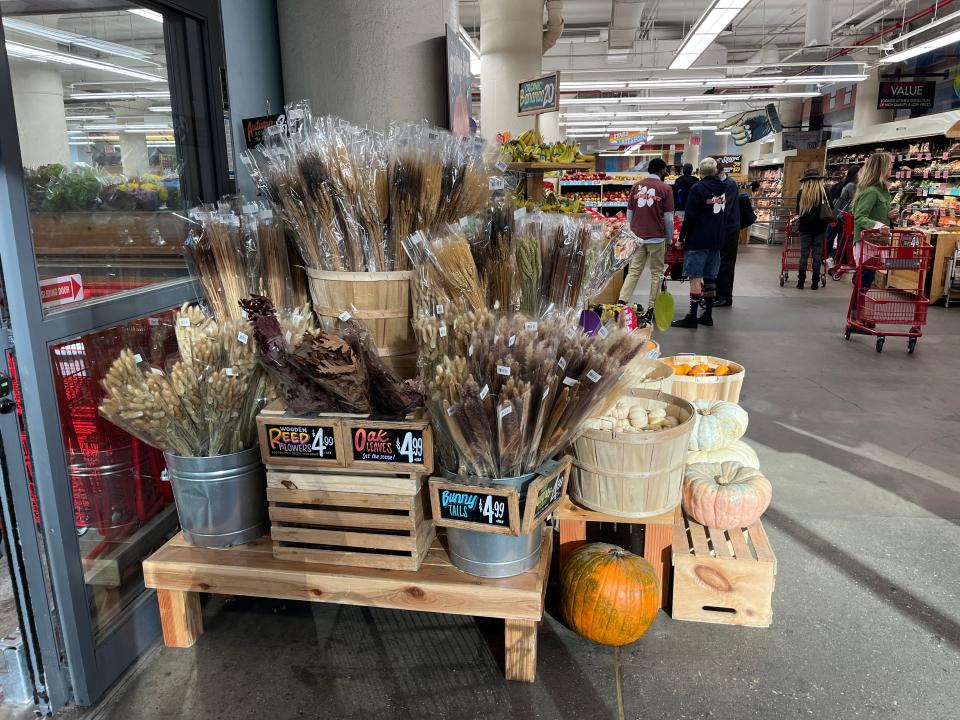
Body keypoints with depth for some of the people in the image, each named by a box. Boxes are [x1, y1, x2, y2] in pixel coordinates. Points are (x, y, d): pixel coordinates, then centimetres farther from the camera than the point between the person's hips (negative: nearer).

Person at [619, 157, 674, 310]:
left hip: (637, 236, 4)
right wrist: (669, 238, 8)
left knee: (634, 270, 6)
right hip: (656, 237, -4)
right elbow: (668, 217, -4)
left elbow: (629, 214, 13)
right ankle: (652, 307, 8)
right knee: (656, 272, 7)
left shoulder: (636, 187, 8)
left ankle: (622, 301, -8)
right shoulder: (665, 188, -4)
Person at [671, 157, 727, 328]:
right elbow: (724, 215, 19)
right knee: (710, 277, 12)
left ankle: (692, 317, -8)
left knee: (695, 277, -7)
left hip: (698, 241, -7)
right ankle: (708, 315, 17)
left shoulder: (697, 189, -11)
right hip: (716, 241, 7)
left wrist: (682, 238, -6)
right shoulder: (722, 189, 12)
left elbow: (690, 217, -14)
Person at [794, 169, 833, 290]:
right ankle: (815, 282, 7)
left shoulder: (801, 193, -5)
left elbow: (798, 211, 4)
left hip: (805, 226, 0)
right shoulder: (824, 191, -3)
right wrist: (827, 220, 21)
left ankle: (801, 281, 5)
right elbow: (831, 208, 4)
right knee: (817, 254, 5)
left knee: (804, 254, 6)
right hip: (820, 227, 0)